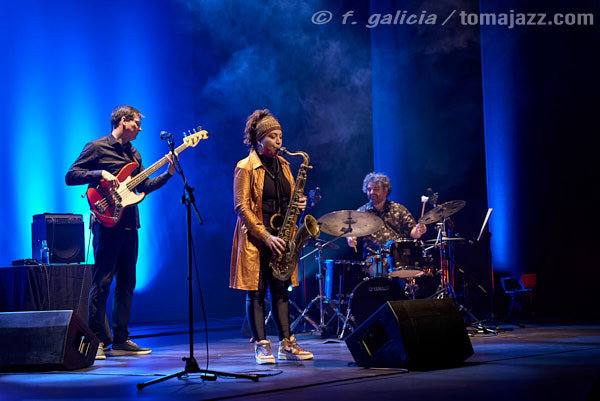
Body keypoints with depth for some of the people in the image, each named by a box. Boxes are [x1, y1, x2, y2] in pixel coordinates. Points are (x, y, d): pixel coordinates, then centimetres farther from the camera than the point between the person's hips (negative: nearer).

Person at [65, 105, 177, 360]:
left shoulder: (133, 154, 20)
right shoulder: (97, 147, -2)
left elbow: (144, 186, 19)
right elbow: (70, 176, -7)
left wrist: (168, 174, 7)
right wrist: (101, 173, -18)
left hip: (129, 224, 8)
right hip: (107, 222, -8)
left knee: (127, 283, 8)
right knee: (102, 282, -7)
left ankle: (120, 340, 14)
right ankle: (98, 340, -2)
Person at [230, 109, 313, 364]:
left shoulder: (282, 165, 13)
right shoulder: (245, 167, -6)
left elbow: (289, 197, 22)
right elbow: (242, 208, -11)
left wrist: (299, 203, -3)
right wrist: (266, 236, -17)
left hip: (280, 236, 6)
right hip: (255, 238, -5)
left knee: (280, 290, 5)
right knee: (256, 292, -1)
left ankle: (286, 344, 7)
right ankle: (261, 346, 3)